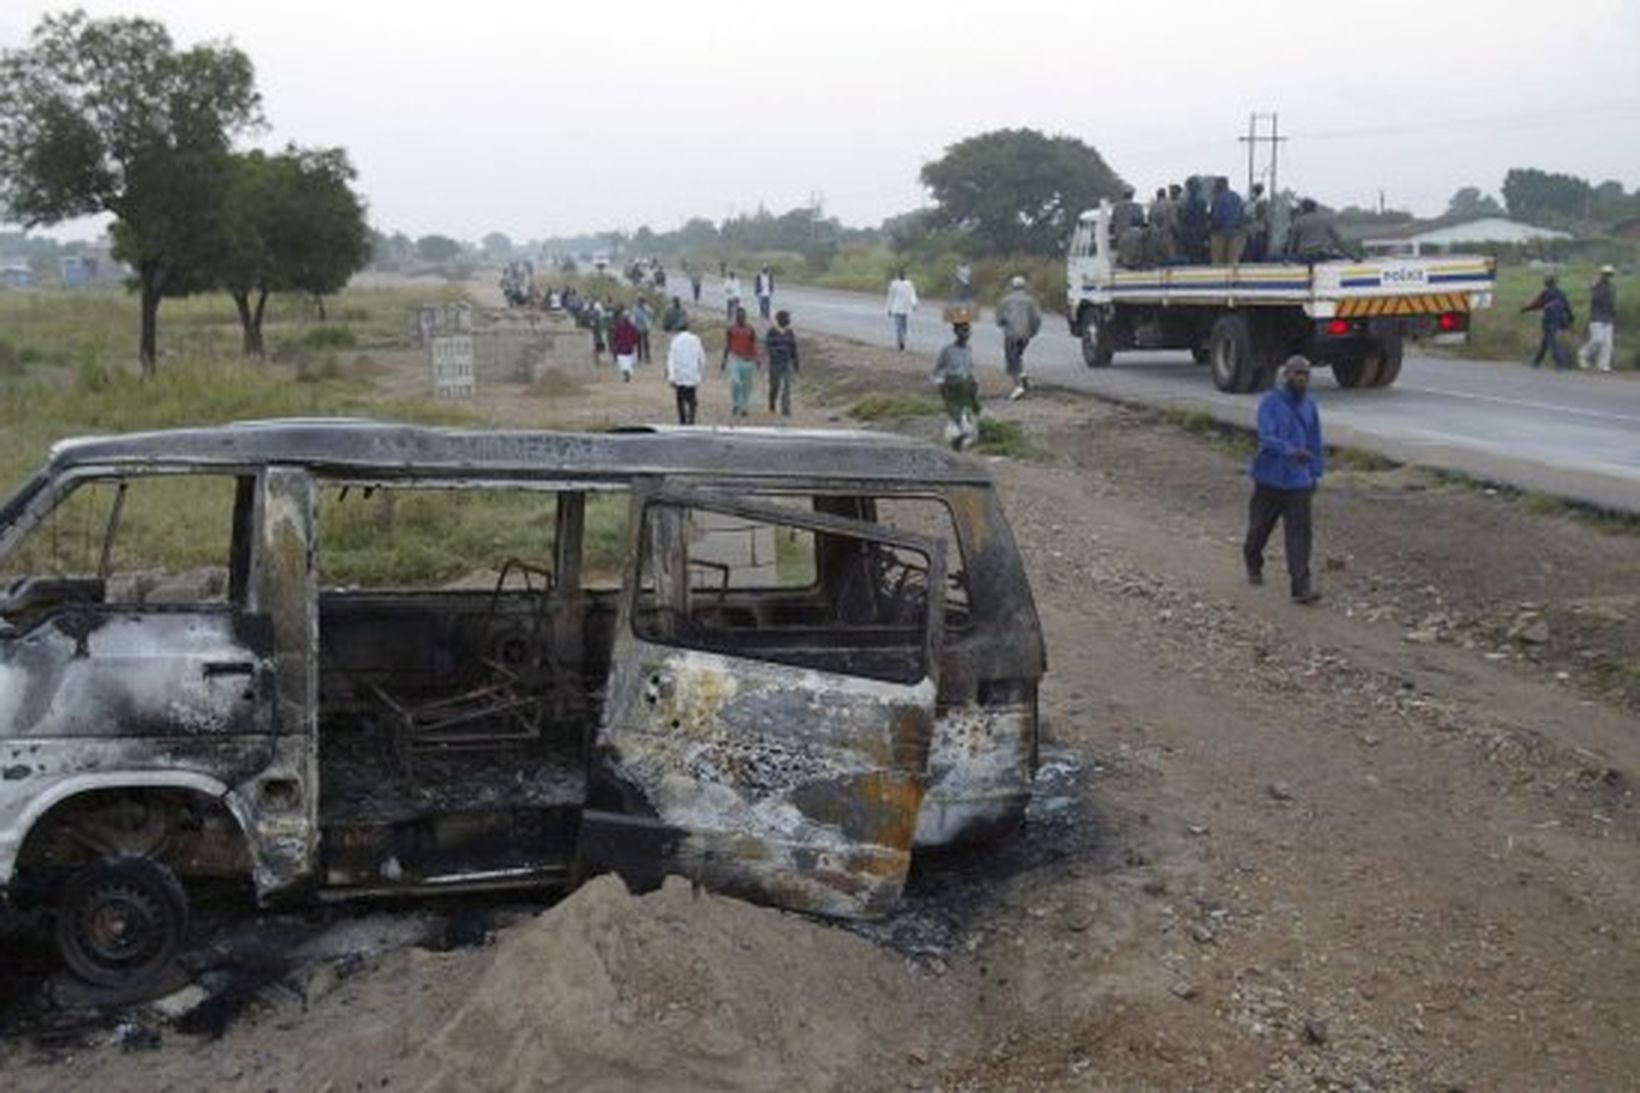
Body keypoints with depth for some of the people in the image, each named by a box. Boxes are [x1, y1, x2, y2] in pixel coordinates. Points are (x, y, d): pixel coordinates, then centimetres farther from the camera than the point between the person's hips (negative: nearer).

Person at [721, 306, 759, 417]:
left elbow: (754, 346, 6)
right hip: (735, 359, -1)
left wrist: (756, 361, -1)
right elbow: (727, 346, 7)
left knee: (746, 385, 7)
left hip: (748, 360, 1)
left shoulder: (750, 330, 2)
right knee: (735, 382, -17)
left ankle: (743, 407, 20)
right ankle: (735, 404, 5)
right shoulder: (731, 329, 1)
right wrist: (724, 361, 6)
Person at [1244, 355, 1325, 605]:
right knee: (1260, 528, 12)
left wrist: (1316, 472, 12)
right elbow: (1266, 437, -23)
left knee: (1300, 533, -8)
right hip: (1269, 479, -2)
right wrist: (1291, 451, -39)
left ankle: (1301, 587, -11)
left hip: (1298, 481, 3)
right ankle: (1254, 567, 40)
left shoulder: (1309, 405, 7)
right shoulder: (1270, 403, -9)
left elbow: (1315, 443, 15)